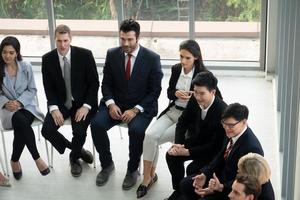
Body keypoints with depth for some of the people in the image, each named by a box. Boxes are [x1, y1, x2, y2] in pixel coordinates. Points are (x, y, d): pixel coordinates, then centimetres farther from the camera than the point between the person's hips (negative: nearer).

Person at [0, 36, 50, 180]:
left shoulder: (26, 67, -1)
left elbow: (32, 90, 2)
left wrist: (19, 102, -14)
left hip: (27, 105, 1)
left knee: (20, 127, -32)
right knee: (22, 122, -35)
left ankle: (15, 160, -11)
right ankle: (36, 158, -23)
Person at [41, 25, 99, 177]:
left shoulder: (85, 55, -12)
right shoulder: (47, 59, -5)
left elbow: (94, 83, -7)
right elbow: (48, 87, 1)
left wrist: (86, 106, -18)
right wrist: (54, 108, -16)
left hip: (82, 103, -2)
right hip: (60, 103, 3)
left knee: (79, 131, -26)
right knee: (47, 130, -19)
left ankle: (74, 157, 10)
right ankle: (77, 150, 9)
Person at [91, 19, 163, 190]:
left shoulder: (152, 58, -10)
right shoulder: (112, 54, 0)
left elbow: (155, 90, -8)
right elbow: (106, 83, 6)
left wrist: (136, 110, -18)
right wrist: (111, 104, -13)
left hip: (142, 107, -3)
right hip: (116, 104, 3)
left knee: (136, 130, -33)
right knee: (96, 124, -22)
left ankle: (133, 169, -6)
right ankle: (107, 165, 2)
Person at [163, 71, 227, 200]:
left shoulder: (222, 111, -31)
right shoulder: (194, 100, -14)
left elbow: (216, 145, -26)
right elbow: (182, 122, 2)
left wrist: (188, 152, -28)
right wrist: (178, 143, -16)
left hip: (214, 150, -6)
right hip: (196, 140, 6)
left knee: (192, 170, -25)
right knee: (171, 155, -14)